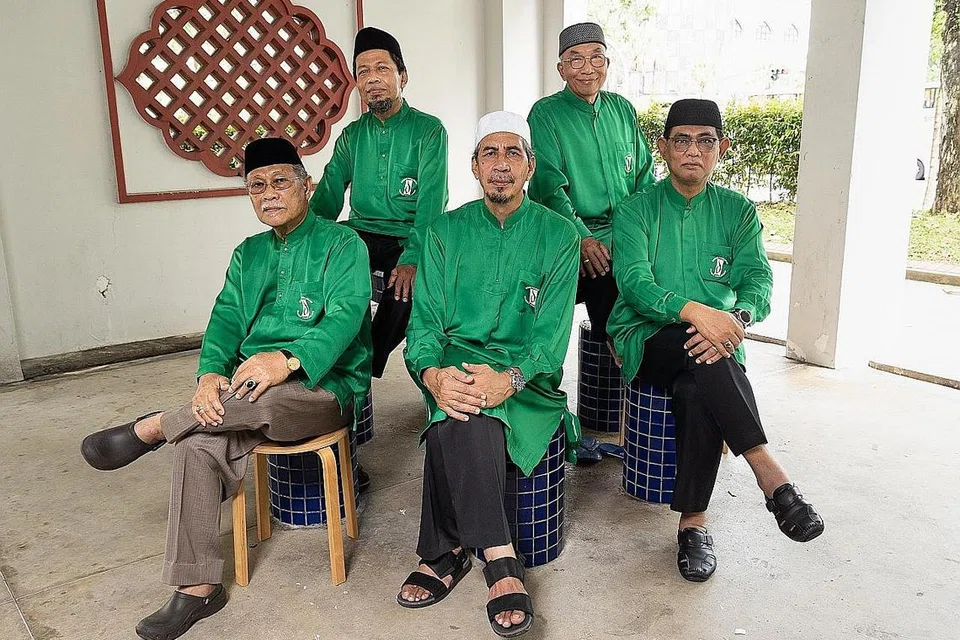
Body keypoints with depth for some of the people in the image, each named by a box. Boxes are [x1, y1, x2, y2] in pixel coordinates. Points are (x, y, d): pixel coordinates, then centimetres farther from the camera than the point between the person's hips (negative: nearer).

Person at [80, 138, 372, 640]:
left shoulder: (341, 244, 0)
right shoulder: (247, 255, 19)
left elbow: (346, 315, -15)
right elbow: (226, 320, 8)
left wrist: (289, 358, -33)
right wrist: (211, 374, -14)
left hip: (324, 386, -5)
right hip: (249, 387, 5)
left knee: (266, 398, -37)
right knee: (199, 444, -23)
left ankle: (153, 427, -11)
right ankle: (197, 587, -11)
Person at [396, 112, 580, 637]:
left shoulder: (558, 235, 5)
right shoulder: (446, 231, 11)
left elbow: (552, 331, -6)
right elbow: (425, 319, 2)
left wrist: (510, 378, -27)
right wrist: (432, 373, -22)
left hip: (526, 374, -1)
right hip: (456, 361, 2)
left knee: (457, 417, -33)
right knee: (458, 407, -35)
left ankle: (447, 553, -22)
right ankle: (499, 558, -29)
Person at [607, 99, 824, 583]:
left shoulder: (738, 211, 12)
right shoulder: (636, 210, 5)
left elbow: (758, 280, -2)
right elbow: (633, 280, -12)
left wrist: (736, 317, -27)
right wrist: (694, 311, -31)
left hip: (712, 341, 2)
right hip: (647, 339, -2)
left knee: (695, 392, -33)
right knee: (700, 350, -36)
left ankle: (694, 522, -23)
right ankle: (768, 473, -31)